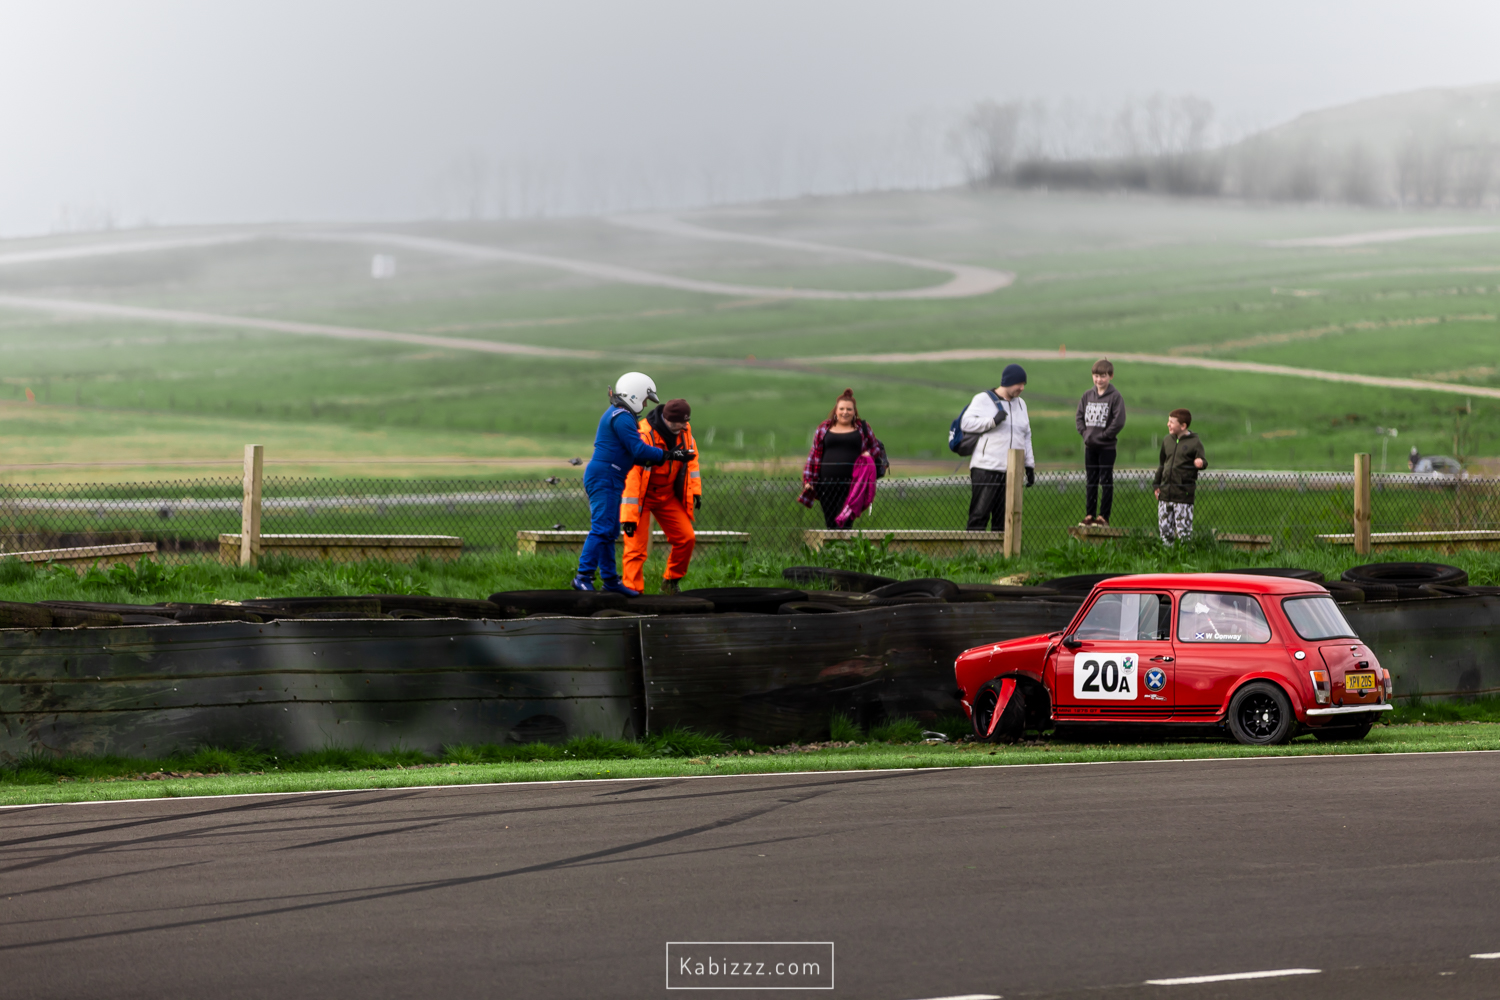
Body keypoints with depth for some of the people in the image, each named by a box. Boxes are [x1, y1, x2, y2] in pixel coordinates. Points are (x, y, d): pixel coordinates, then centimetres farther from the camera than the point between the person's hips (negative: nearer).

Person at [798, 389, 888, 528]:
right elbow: (814, 454, 14)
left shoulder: (862, 429, 11)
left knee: (844, 523, -12)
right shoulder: (824, 429, 13)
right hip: (827, 483, 2)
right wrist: (808, 480, 8)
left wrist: (869, 454, -3)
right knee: (830, 523, 2)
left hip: (851, 484, -2)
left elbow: (877, 447, 20)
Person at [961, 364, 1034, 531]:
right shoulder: (983, 400, 0)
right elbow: (966, 423, -10)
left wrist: (1030, 465, 19)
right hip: (986, 469, -6)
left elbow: (1026, 437, 25)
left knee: (1004, 520, 5)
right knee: (979, 514, -9)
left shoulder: (1020, 404, 20)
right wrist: (993, 421, -18)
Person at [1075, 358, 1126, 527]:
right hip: (1090, 446, 5)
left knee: (1106, 481, 0)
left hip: (1107, 447, -5)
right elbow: (1080, 416, 12)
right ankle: (1089, 515, 14)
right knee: (1090, 481, 9)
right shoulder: (1088, 395, 7)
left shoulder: (1114, 396, -8)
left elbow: (1119, 421, -13)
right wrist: (1084, 432, -4)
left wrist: (1102, 436, -15)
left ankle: (1103, 517, 3)